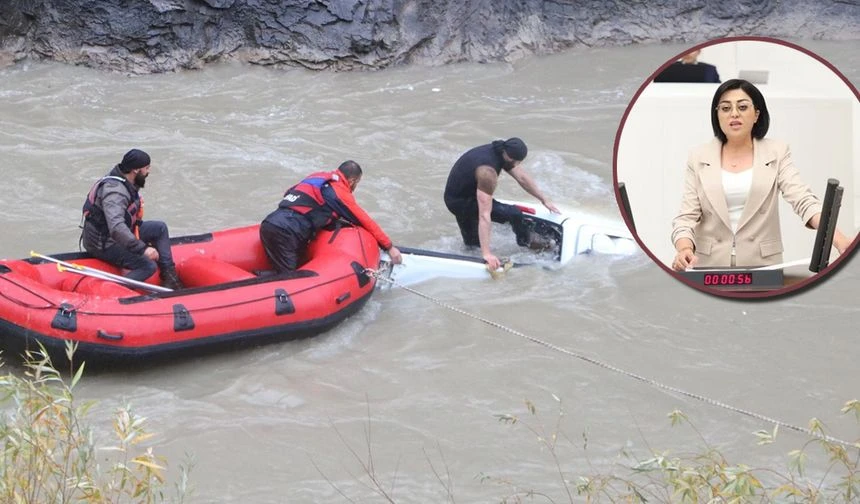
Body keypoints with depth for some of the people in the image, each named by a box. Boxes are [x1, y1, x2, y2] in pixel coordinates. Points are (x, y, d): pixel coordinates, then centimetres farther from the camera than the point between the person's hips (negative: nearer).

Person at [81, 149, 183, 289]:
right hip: (104, 245, -10)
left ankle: (168, 277, 10)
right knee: (149, 266, -22)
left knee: (160, 228, 11)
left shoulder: (127, 184, 5)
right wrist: (142, 248, -41)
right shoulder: (115, 190, -28)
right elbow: (116, 228, -40)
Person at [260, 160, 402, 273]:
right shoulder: (341, 192, 2)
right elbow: (365, 221, 8)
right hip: (285, 233, -8)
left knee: (288, 274, 11)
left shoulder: (318, 176, 21)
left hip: (269, 223, 8)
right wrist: (389, 247, 17)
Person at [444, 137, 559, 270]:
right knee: (513, 214, -13)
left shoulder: (503, 152, -11)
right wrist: (486, 253, -42)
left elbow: (522, 177, 5)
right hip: (461, 202, -9)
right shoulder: (488, 172, -37)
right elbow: (484, 215, -40)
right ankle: (526, 240, 11)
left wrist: (544, 199, 11)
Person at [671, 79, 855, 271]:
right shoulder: (699, 157, 6)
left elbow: (804, 201, -7)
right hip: (709, 266, 0)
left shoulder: (776, 153, 4)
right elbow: (686, 217, 1)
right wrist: (685, 249, -21)